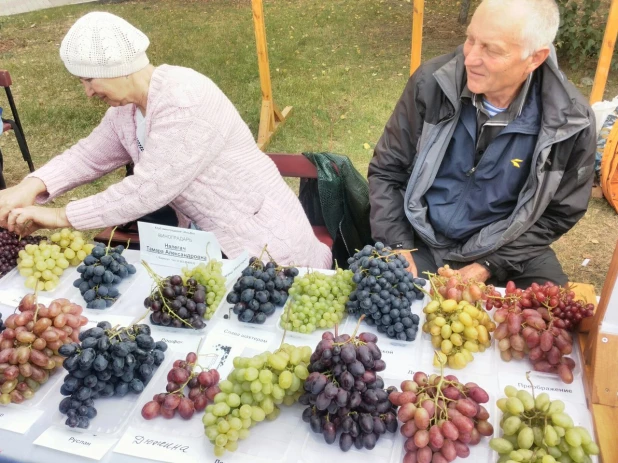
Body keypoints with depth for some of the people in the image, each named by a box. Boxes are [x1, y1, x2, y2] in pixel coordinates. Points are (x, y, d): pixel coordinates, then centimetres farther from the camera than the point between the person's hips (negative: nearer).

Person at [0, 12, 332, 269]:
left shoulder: (184, 101, -26)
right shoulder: (126, 107, 4)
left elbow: (147, 190, -26)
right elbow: (89, 154, 12)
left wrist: (60, 217, -17)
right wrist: (32, 186, -7)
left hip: (265, 244, -8)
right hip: (211, 242, 9)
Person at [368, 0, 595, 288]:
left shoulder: (571, 121, -14)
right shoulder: (432, 83, -14)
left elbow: (558, 213, -2)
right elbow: (386, 171, -5)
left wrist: (488, 266, -12)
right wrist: (397, 247, -15)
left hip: (506, 249, 1)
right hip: (421, 240, 0)